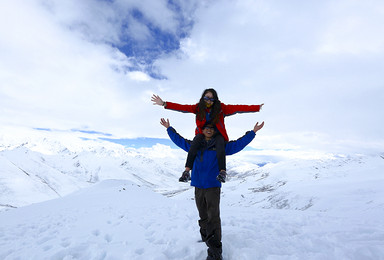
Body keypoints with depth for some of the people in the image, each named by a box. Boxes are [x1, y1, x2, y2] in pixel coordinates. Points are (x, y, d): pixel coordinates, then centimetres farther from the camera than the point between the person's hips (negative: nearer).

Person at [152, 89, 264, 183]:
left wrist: (257, 108, -21)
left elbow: (238, 108, -13)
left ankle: (222, 171, -31)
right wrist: (164, 104, -20)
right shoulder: (198, 108, -4)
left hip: (218, 134, 0)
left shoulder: (221, 108, -7)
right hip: (203, 134, 1)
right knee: (195, 142, -31)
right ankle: (187, 172, -31)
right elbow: (182, 107, -11)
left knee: (220, 145, -34)